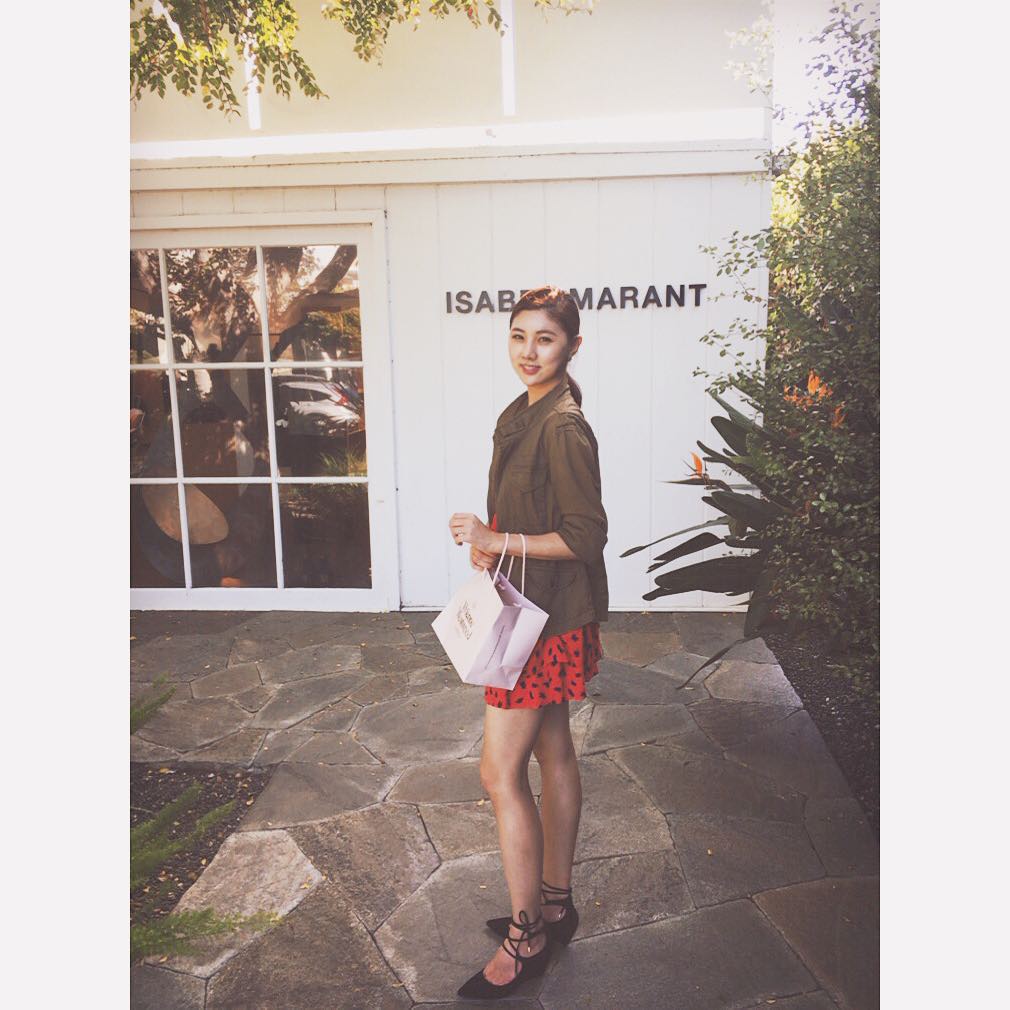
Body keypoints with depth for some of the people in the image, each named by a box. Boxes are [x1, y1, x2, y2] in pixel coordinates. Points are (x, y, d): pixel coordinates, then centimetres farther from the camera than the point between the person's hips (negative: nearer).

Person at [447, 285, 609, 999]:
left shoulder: (563, 427, -20)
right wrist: (491, 540, 2)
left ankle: (525, 940, 17)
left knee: (501, 773, -1)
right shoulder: (525, 413, 10)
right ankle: (555, 904, 36)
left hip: (547, 619, -10)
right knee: (554, 754, 18)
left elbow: (587, 535, -21)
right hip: (538, 612, 10)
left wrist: (498, 542, -18)